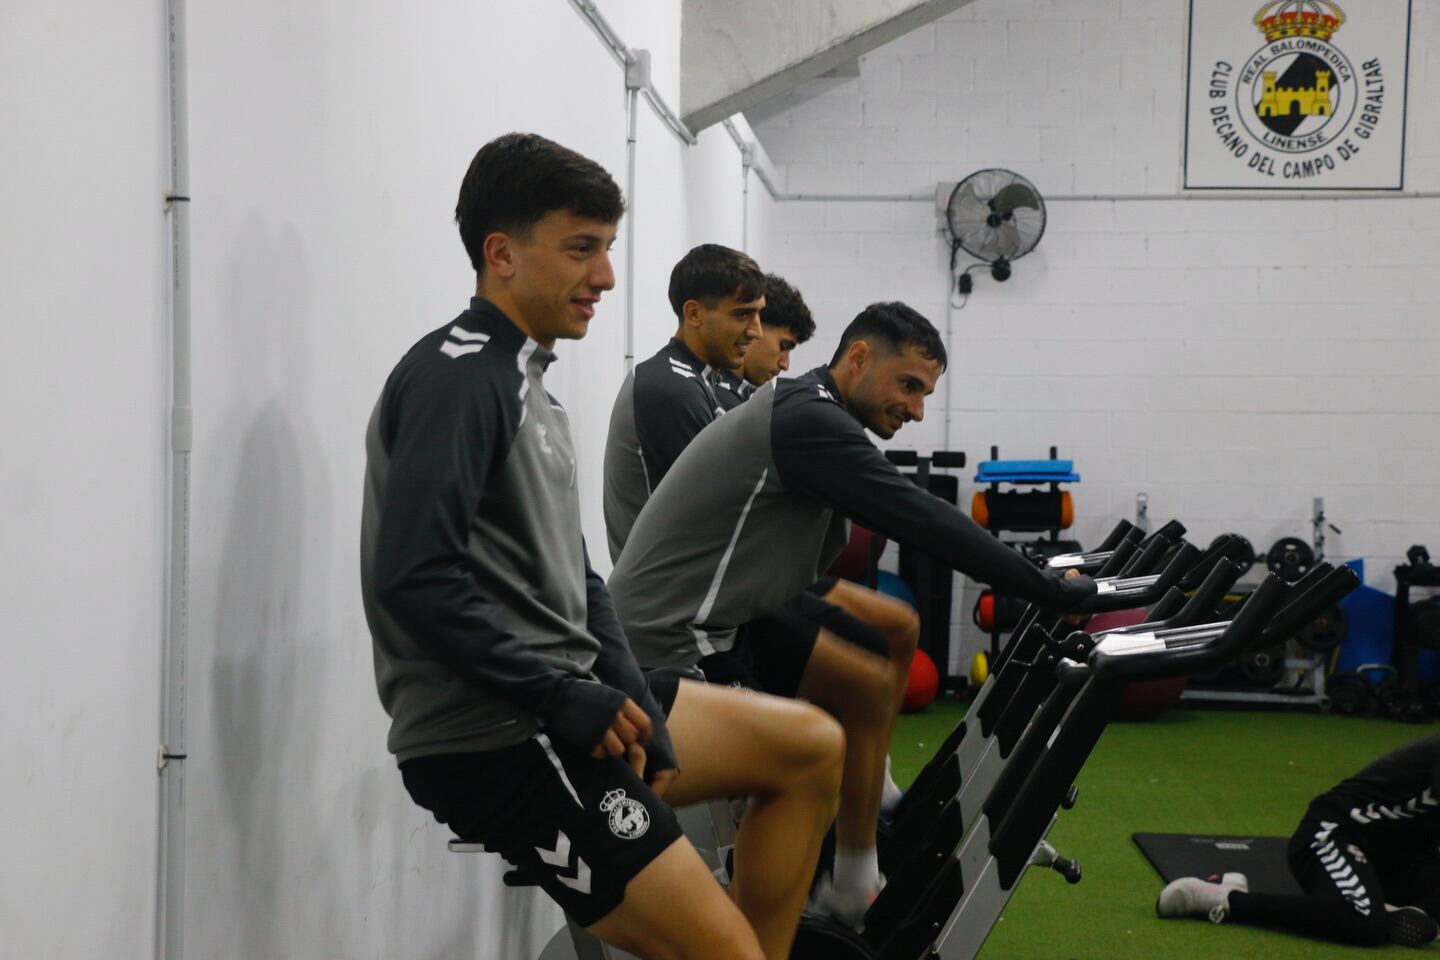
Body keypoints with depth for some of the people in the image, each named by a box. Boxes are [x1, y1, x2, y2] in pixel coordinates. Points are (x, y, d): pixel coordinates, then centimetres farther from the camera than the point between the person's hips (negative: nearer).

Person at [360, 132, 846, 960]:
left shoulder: (525, 382, 16)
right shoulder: (457, 377, -14)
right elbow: (415, 579, -25)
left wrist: (631, 700, 2)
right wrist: (562, 699, -19)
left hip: (563, 702, 10)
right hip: (495, 739, -10)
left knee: (810, 747, 15)